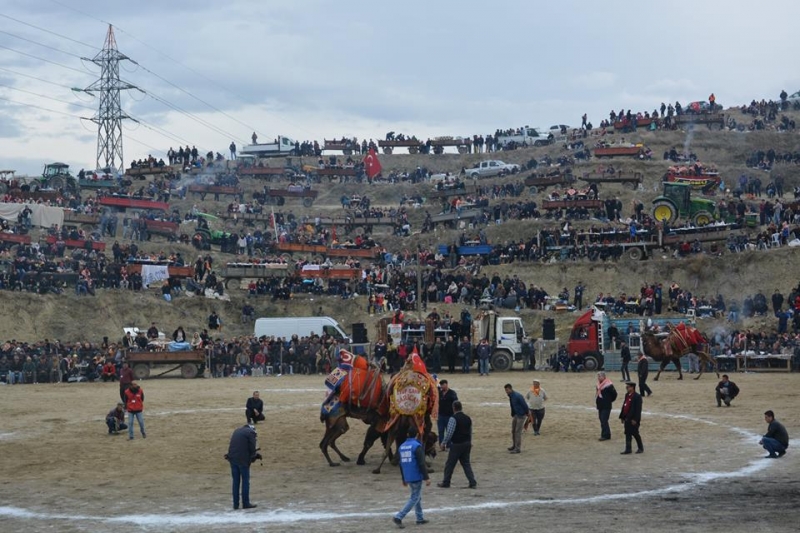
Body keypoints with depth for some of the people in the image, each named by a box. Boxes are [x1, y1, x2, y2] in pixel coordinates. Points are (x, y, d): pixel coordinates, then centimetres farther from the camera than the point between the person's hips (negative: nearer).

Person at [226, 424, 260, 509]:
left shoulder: (236, 431, 18)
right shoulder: (251, 433, -3)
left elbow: (231, 445, 17)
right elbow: (252, 448, -6)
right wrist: (253, 457, 10)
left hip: (233, 458, 6)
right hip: (243, 460, -6)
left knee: (235, 482, 10)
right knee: (245, 481, 2)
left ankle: (235, 504, 10)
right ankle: (246, 503, 3)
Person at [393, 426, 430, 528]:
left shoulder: (401, 447, 8)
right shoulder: (417, 446, -14)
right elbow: (421, 463, -18)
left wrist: (404, 479, 24)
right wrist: (426, 478, -14)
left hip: (408, 477, 7)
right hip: (416, 477, -7)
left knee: (418, 497, 20)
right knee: (414, 498, -2)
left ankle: (420, 519, 23)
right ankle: (398, 517, -12)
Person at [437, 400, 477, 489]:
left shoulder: (453, 418, -14)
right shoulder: (468, 418, 8)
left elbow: (449, 433, -17)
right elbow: (470, 432, 16)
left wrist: (443, 443, -8)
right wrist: (469, 443, 27)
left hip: (456, 445, -6)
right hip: (467, 444, 6)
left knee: (450, 464, 5)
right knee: (466, 463, 11)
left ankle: (446, 482, 13)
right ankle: (472, 482, 3)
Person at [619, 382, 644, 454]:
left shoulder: (637, 396, -15)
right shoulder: (627, 395, 11)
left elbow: (638, 409, -18)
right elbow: (624, 406, 16)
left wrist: (635, 419, -22)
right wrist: (622, 417, 14)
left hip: (633, 419, -8)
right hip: (627, 418, 8)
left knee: (635, 433, 1)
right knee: (628, 434, 8)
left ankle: (640, 448, 17)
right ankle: (628, 449, 12)